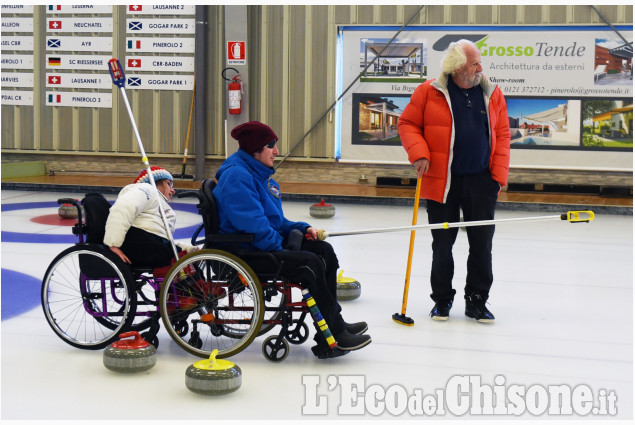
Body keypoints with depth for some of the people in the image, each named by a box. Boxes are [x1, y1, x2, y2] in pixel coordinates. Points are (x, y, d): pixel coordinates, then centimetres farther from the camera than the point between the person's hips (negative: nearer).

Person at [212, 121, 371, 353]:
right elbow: (252, 223, -25)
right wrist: (280, 245, -16)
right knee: (309, 262, -23)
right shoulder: (236, 176, -17)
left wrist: (303, 228, 7)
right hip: (244, 252, -11)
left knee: (325, 250, 2)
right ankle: (334, 334, -18)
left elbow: (275, 221, 22)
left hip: (269, 243, 11)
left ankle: (334, 321, 4)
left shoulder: (260, 173, 17)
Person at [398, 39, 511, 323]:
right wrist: (418, 153, -14)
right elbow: (407, 123, 2)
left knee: (482, 244, 4)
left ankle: (476, 301, 17)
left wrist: (500, 173, -1)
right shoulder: (429, 92, -4)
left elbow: (502, 135, 8)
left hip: (482, 182, 2)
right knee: (442, 244, 7)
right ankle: (442, 299, 24)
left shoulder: (492, 94, 6)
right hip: (442, 181, -2)